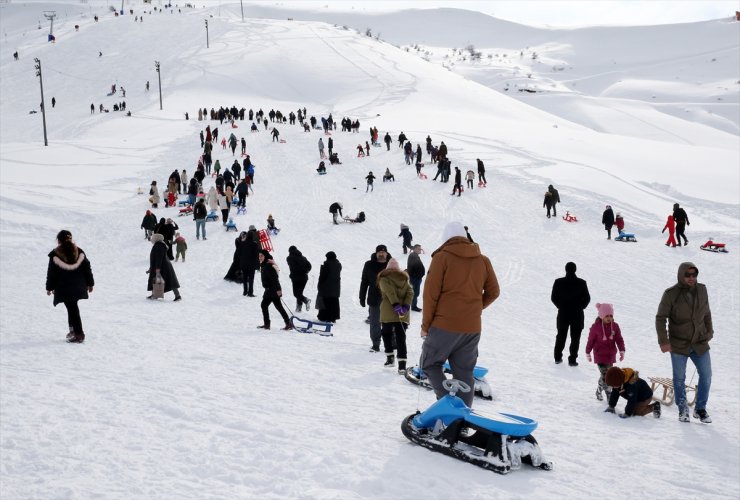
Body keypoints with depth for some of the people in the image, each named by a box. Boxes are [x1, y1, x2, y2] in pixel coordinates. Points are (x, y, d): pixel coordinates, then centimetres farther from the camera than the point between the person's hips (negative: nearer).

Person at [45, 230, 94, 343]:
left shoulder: (55, 255, -7)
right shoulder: (79, 252, 4)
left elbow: (51, 273, -3)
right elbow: (87, 269, 7)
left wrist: (49, 287, 7)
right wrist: (90, 283, 15)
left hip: (64, 289, -4)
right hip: (78, 286, 4)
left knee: (72, 309, -4)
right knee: (73, 307, 20)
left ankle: (79, 334, -6)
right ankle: (73, 329, 22)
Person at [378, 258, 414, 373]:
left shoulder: (384, 278, 4)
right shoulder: (404, 278, 17)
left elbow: (389, 291, -15)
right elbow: (410, 292, 2)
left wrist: (395, 304, -23)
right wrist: (406, 306, -7)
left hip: (388, 312, -3)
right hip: (403, 314, 3)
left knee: (386, 334, 19)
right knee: (401, 338, 0)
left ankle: (390, 358, 17)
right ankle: (402, 365, -11)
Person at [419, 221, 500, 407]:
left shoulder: (442, 257, -6)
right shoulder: (483, 260, 9)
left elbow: (431, 293, -8)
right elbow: (493, 292, 13)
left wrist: (425, 324, 0)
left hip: (444, 325, -4)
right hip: (472, 328, 5)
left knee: (430, 364, 10)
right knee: (464, 373, 12)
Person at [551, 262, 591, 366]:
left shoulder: (558, 282, -8)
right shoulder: (581, 283, -11)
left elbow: (553, 298, -3)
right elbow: (587, 298, -5)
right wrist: (580, 307, 10)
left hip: (563, 314, 2)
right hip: (577, 314, -2)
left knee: (561, 336, 17)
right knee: (575, 338, 8)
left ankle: (558, 358, 24)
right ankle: (572, 360, 6)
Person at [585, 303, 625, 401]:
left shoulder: (615, 326, -1)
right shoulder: (596, 327, -11)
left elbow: (619, 339, 2)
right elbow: (591, 340, -3)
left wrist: (622, 351, -9)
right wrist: (588, 353, 4)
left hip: (611, 355, 5)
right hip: (600, 355, -5)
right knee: (605, 375, -12)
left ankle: (599, 390, 31)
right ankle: (609, 394, -2)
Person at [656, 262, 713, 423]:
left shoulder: (702, 290, 2)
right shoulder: (671, 294, -11)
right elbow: (660, 318, -8)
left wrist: (709, 333, 14)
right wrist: (663, 341, -13)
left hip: (700, 343, 3)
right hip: (678, 345, -3)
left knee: (706, 376, 3)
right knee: (679, 378, 7)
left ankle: (700, 409, 19)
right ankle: (682, 410, 22)